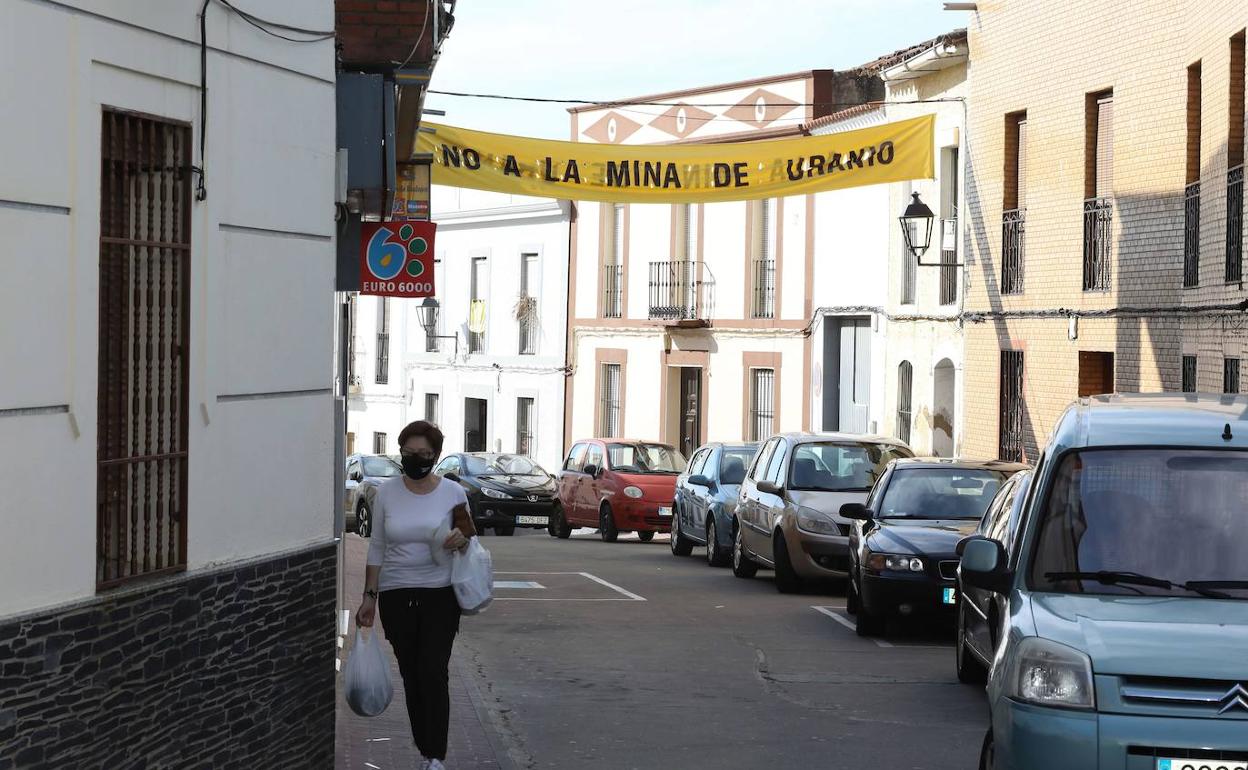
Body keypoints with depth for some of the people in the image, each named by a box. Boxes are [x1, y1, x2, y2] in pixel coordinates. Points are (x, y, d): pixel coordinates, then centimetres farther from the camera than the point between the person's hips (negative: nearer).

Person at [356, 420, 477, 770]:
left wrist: (462, 541, -17)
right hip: (396, 596, 2)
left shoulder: (453, 493, -3)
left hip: (440, 595, -2)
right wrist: (369, 596, 4)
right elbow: (377, 548, 7)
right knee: (411, 675, 6)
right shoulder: (387, 493, 2)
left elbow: (469, 540, 7)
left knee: (433, 673, -13)